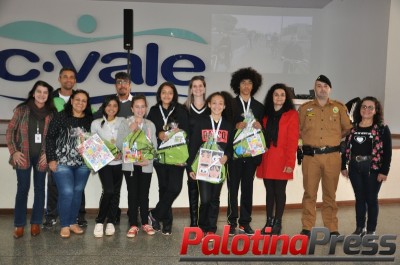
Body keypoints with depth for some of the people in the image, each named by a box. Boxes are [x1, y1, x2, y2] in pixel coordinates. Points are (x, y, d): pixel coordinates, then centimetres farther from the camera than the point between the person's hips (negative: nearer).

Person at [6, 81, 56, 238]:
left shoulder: (51, 113, 1)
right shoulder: (21, 110, -1)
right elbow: (10, 131, 2)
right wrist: (14, 151, -6)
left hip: (41, 156, 1)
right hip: (23, 156, -1)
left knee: (39, 188, 8)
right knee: (23, 188, 0)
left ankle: (36, 223, 18)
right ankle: (19, 224, 10)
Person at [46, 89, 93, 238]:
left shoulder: (90, 120, 7)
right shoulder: (60, 116, -2)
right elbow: (50, 138, -3)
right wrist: (51, 159, -8)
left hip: (83, 163, 3)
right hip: (62, 162, -3)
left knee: (78, 192, 9)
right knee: (67, 192, -8)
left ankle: (73, 222, 24)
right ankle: (64, 225, 8)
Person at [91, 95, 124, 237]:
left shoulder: (123, 122, 3)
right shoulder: (96, 123, 2)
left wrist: (122, 153, -13)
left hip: (119, 162, 2)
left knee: (116, 192, 6)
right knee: (108, 190, -16)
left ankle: (110, 222, 18)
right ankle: (99, 222, -1)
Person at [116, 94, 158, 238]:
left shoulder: (150, 125, 5)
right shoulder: (125, 123, -2)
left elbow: (154, 146, 3)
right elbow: (119, 144, -9)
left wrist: (148, 160, -13)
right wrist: (130, 130, -17)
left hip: (146, 165, 2)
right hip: (130, 165, -1)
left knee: (144, 195, 8)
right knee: (132, 195, 2)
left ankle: (145, 223, 21)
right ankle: (133, 225, 11)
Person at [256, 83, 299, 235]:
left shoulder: (291, 114, 0)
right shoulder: (266, 114, 13)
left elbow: (292, 140, -6)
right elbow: (262, 137, 13)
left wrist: (290, 162, -13)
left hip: (281, 160, -4)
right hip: (266, 159, 4)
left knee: (279, 191, 1)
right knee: (269, 191, 8)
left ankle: (277, 223, 11)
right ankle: (268, 222, 16)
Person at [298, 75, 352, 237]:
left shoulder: (339, 107, 7)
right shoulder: (305, 108, 7)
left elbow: (347, 129, 13)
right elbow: (298, 130, 13)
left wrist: (333, 138, 8)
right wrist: (311, 139, 5)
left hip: (332, 156, 0)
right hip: (310, 156, 0)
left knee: (330, 193, 7)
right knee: (309, 193, 2)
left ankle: (332, 229, 14)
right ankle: (307, 228, 8)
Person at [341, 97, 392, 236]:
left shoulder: (382, 129, -4)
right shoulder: (352, 128, 7)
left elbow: (387, 152, -7)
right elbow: (346, 148, 10)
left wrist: (384, 171, -12)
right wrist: (343, 166, 6)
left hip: (373, 168, -3)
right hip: (355, 168, 3)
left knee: (371, 199, 5)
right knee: (359, 198, 11)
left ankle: (371, 230, 16)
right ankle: (360, 228, 22)